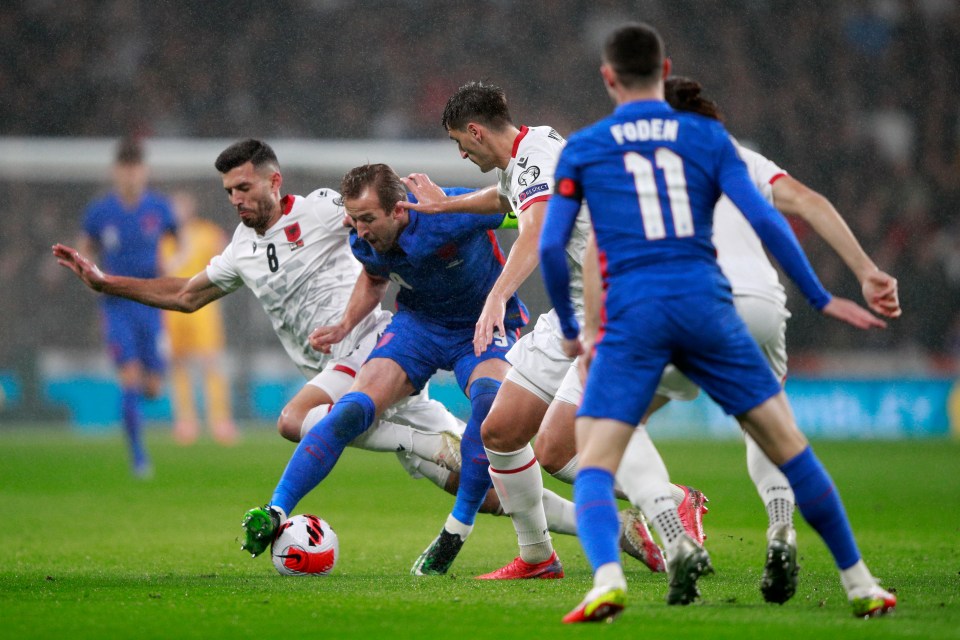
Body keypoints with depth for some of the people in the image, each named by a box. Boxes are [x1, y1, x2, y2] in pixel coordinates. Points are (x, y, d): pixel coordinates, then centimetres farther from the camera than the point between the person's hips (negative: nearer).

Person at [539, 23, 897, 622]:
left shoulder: (582, 149, 10)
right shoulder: (707, 136, 11)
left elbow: (551, 246, 5)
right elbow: (764, 219, 2)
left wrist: (570, 331, 18)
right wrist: (821, 298, 9)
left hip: (632, 316, -1)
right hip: (706, 304, 1)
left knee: (595, 466, -1)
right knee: (788, 444, 11)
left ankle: (607, 578, -31)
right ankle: (859, 584, 15)